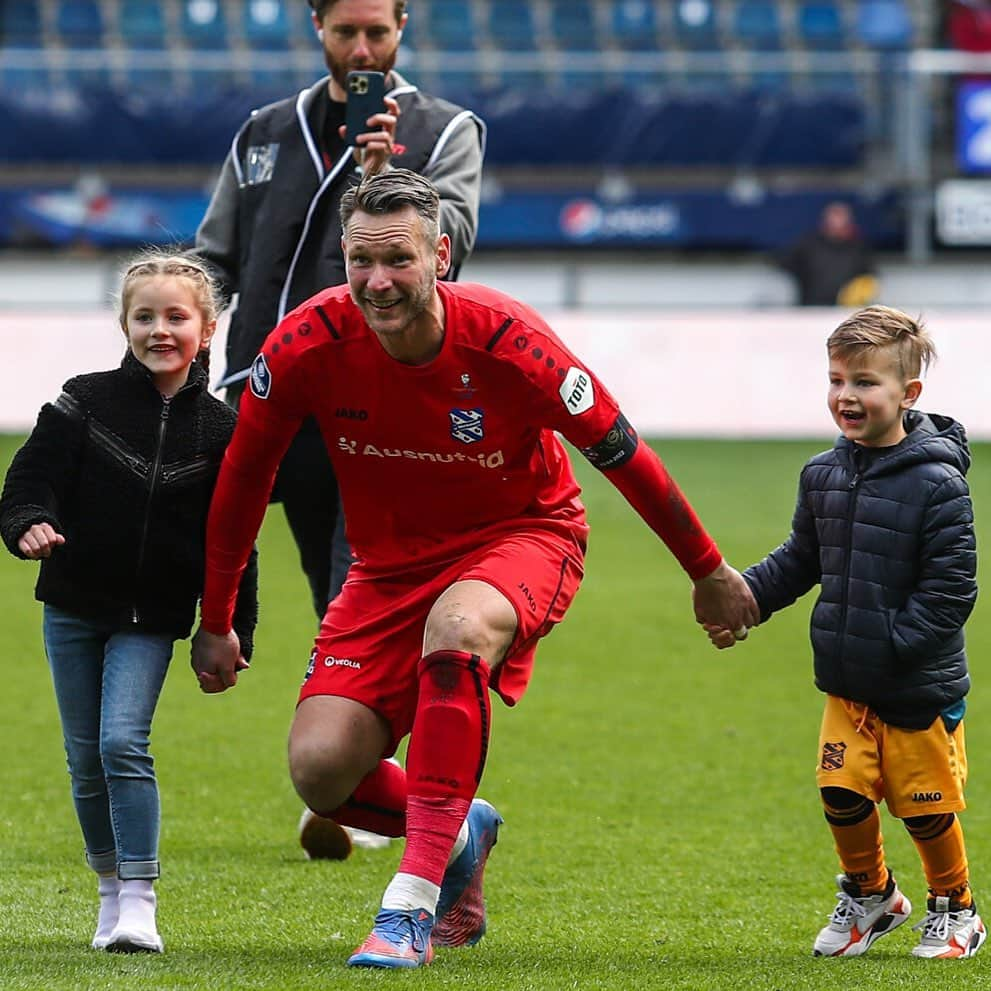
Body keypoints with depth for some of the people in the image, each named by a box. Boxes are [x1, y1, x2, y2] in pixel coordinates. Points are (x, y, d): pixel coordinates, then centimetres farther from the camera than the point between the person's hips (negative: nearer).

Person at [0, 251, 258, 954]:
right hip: (74, 607, 2)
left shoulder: (219, 430, -2)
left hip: (153, 617, -2)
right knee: (85, 760, 7)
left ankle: (140, 902, -14)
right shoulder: (85, 403, -3)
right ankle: (112, 889, 23)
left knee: (123, 742, -16)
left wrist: (233, 631, 2)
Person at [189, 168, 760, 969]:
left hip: (524, 535, -3)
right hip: (392, 562, 3)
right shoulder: (308, 345, -19)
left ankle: (416, 899, -34)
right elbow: (244, 474, -2)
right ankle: (460, 836, 22)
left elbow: (622, 453, -11)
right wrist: (215, 622, 5)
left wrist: (709, 572, 0)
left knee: (455, 628, -39)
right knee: (321, 770, -14)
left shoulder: (505, 341, -25)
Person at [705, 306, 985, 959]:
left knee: (927, 806, 5)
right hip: (848, 686, 5)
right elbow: (801, 561, 16)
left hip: (921, 687, -5)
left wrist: (891, 647, -22)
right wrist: (742, 597, 2)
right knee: (843, 792, 0)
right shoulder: (823, 476, 4)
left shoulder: (937, 484, -16)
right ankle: (870, 895, 25)